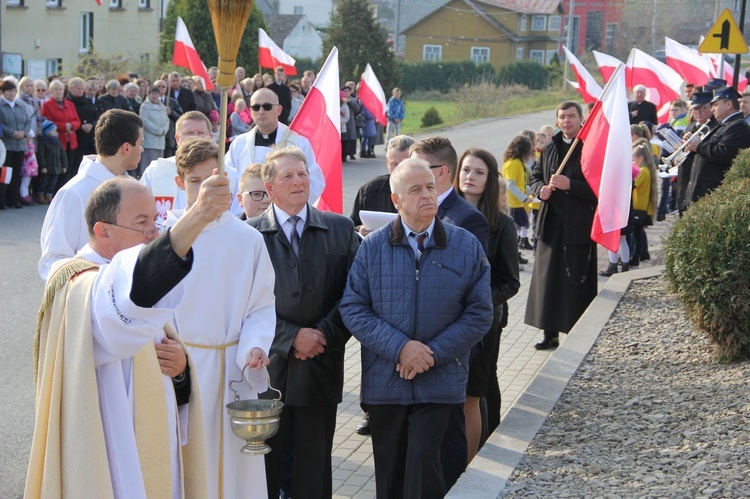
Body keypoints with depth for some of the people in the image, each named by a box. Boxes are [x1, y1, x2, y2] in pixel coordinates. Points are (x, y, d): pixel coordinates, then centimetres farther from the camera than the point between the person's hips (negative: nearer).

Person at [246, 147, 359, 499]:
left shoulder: (341, 229, 5)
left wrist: (326, 334, -9)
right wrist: (291, 337, -13)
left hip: (320, 367, 2)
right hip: (269, 366, -1)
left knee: (315, 460, 11)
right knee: (265, 458, 7)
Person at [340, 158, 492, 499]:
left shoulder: (466, 246, 0)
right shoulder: (373, 247, 0)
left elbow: (480, 313, -1)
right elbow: (352, 308, -3)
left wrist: (435, 353, -12)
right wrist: (399, 347, -15)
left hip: (440, 380, -1)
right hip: (384, 380, 2)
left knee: (423, 462, -10)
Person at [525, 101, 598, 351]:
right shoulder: (549, 149, 13)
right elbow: (534, 178, 20)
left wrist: (569, 185, -21)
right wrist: (541, 189, -2)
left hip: (579, 226, -5)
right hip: (551, 224, 6)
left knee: (576, 281, -2)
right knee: (547, 278, 7)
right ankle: (550, 333, 16)